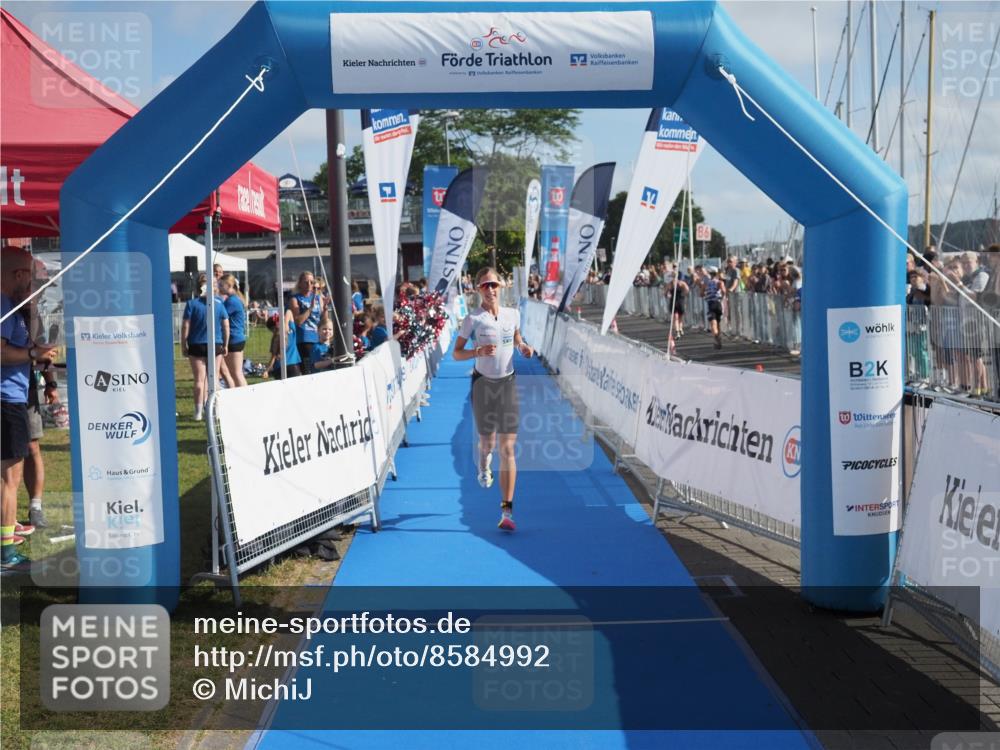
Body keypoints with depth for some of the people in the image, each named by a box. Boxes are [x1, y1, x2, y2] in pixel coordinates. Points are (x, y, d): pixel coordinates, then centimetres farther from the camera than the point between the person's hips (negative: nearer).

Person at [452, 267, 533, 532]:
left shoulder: (513, 314, 2)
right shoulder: (472, 319, -8)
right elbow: (456, 353, -5)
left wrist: (523, 347, 0)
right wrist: (478, 351, -23)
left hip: (508, 383, 2)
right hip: (483, 384, -2)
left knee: (508, 449, -5)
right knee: (488, 443, 10)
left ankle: (507, 511, -5)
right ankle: (483, 461, 52)